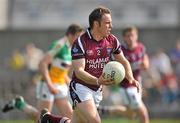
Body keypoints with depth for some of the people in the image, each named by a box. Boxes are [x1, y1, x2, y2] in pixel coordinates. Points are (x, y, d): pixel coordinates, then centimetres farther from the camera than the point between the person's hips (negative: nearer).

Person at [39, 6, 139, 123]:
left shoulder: (112, 41, -1)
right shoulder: (80, 43, -18)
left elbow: (123, 62, 14)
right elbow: (79, 71, -25)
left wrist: (131, 78, -5)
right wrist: (98, 81, -42)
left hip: (97, 90, 6)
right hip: (80, 87, -6)